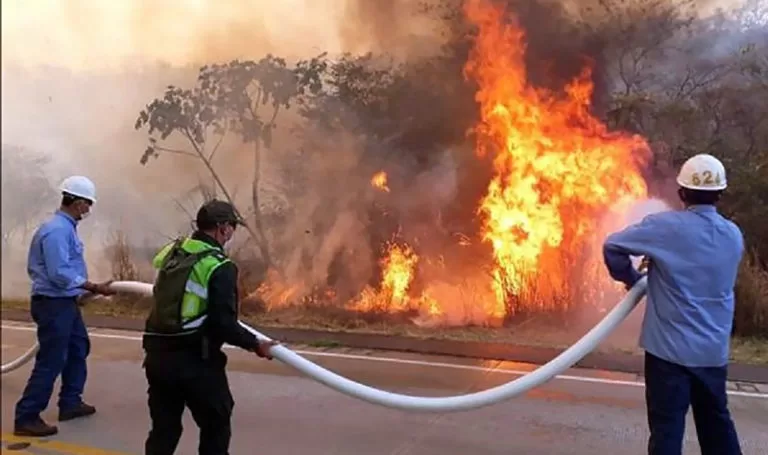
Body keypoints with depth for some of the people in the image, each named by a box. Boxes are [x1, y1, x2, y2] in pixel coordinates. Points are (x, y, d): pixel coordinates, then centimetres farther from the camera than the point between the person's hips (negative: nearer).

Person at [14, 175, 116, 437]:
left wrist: (87, 288, 20)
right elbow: (60, 274, -27)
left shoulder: (65, 227, 11)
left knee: (79, 348, 20)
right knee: (51, 361, -5)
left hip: (64, 302, 11)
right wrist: (94, 288, -22)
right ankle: (26, 418, 4)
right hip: (54, 304, -11)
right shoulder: (57, 230, -21)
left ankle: (70, 403, 30)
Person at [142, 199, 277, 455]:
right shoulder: (220, 267, -15)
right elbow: (223, 324, -20)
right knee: (216, 425, 12)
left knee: (164, 428, 16)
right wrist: (254, 344, -5)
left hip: (158, 355, 7)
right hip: (195, 360, -7)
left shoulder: (170, 252, 7)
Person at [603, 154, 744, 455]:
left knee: (667, 426, 0)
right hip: (714, 349, 5)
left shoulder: (666, 227, -13)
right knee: (716, 421, 20)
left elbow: (613, 246, -11)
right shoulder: (734, 235, 6)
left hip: (670, 346, -5)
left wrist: (631, 279, 6)